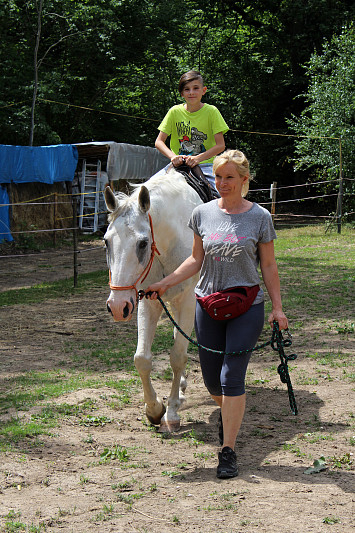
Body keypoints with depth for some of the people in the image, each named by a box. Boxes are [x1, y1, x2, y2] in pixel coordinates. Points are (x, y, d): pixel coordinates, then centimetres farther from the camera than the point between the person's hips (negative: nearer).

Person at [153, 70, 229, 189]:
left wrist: (197, 158, -20)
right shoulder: (175, 111, 3)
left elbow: (220, 145, -7)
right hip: (178, 164, 2)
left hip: (205, 164, -2)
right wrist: (173, 156, -18)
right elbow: (159, 141, 1)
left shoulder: (211, 111, -1)